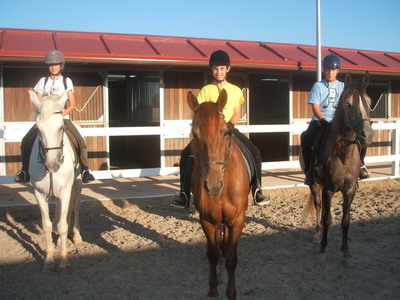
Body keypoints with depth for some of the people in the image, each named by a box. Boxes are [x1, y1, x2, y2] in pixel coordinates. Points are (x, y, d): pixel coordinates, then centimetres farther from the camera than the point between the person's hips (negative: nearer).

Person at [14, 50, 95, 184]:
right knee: (27, 142, -12)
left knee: (79, 142, -21)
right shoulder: (43, 81, 9)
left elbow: (72, 104, 0)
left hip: (63, 118, -2)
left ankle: (85, 169, -6)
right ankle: (25, 170, 8)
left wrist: (60, 114, -15)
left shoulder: (67, 81, 5)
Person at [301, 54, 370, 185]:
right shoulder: (318, 86, 4)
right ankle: (309, 170, -16)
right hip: (320, 120, -3)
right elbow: (315, 107, -6)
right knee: (306, 137, -32)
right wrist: (323, 121, -23)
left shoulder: (343, 87, 13)